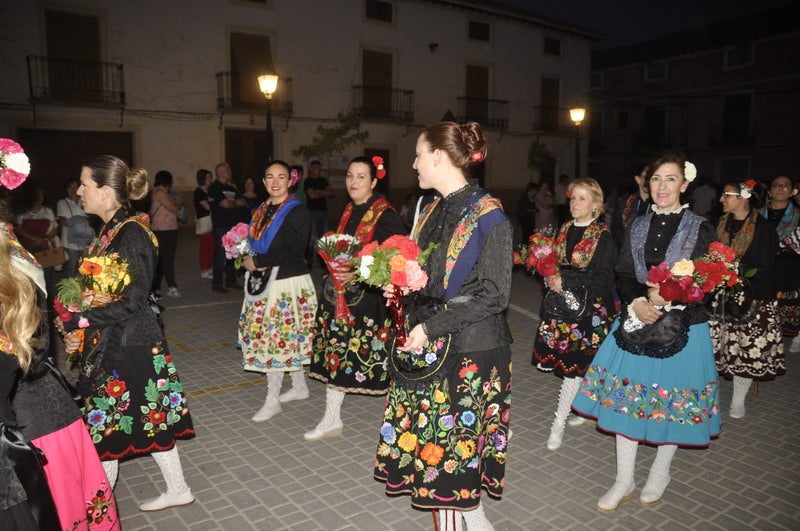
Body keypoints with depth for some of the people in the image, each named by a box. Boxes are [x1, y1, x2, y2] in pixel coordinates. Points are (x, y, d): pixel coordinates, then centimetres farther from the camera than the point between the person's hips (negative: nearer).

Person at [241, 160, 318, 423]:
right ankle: (299, 386, 32)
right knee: (288, 339, 14)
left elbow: (293, 253, -18)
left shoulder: (297, 211, -11)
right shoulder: (261, 210, 12)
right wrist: (248, 260, -2)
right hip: (263, 282, 7)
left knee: (275, 340, -2)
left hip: (288, 284, -7)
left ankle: (272, 400, 11)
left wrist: (257, 262, -14)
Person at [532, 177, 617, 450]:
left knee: (575, 365, -3)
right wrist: (551, 278, -2)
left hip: (589, 309, -6)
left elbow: (602, 278, -13)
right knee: (566, 361, 9)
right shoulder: (564, 231, 10)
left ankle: (559, 423, 4)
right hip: (561, 304, 6)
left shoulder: (603, 236, -8)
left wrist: (566, 280, -18)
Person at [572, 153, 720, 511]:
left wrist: (669, 297, -21)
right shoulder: (638, 226, 7)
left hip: (681, 328, -3)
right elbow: (623, 275, 5)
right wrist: (637, 302, -14)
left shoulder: (700, 229, -4)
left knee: (672, 401, 9)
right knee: (626, 399, 6)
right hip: (635, 323, 3)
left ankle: (660, 473, 35)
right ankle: (623, 482, 23)